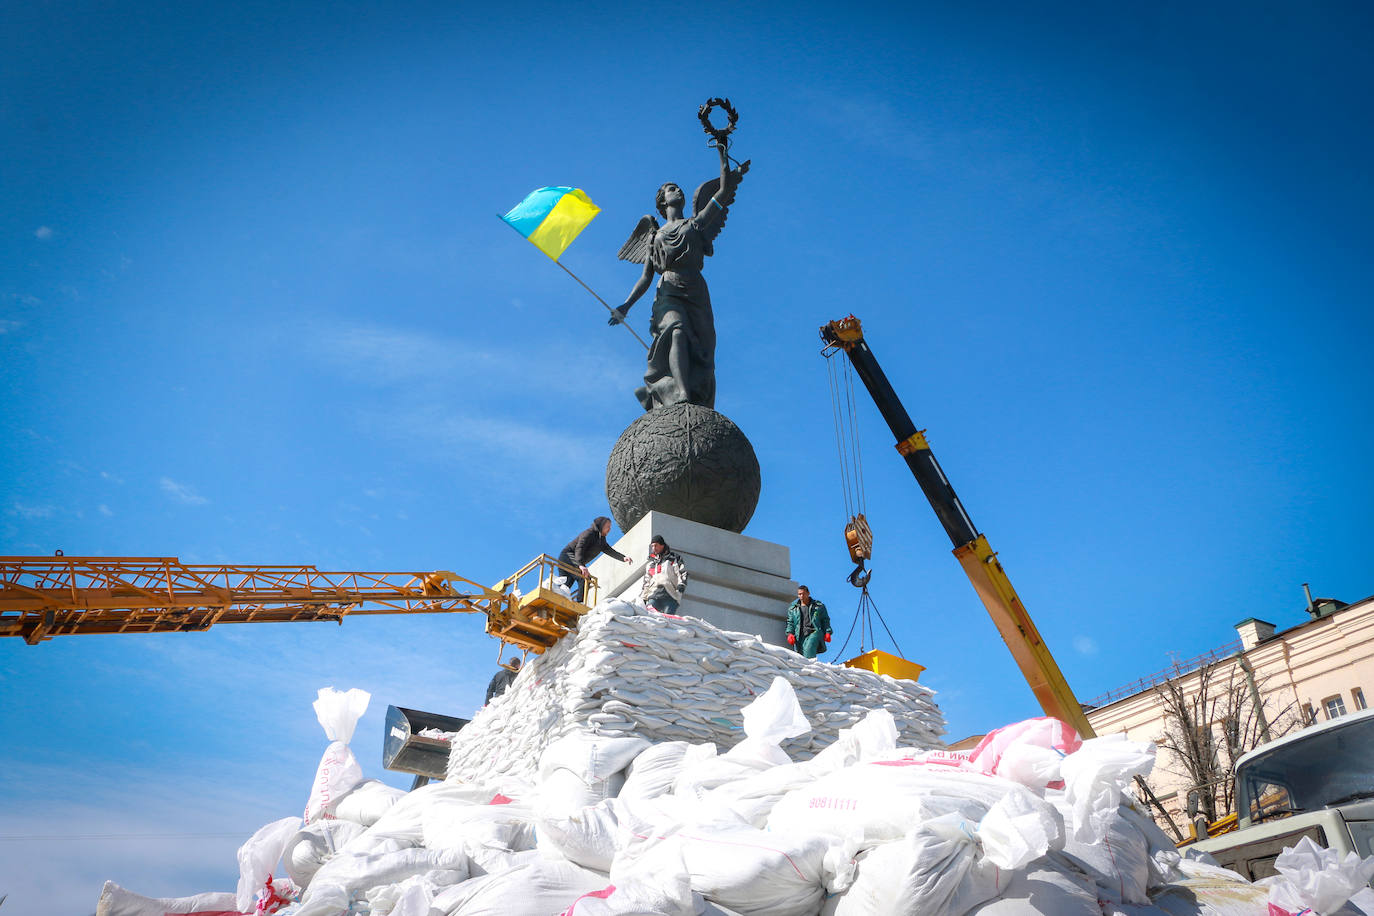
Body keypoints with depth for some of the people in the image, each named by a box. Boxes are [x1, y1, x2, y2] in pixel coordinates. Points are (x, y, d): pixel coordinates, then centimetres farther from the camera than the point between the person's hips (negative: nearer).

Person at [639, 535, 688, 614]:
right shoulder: (650, 565, 31)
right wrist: (643, 598, 21)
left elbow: (682, 573, 7)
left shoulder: (674, 559, 18)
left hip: (670, 595, -3)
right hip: (653, 595, 3)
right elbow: (646, 583, 31)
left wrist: (681, 584, -11)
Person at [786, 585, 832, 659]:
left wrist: (827, 632, 3)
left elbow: (825, 620, 15)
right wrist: (790, 633, 2)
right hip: (800, 635, 3)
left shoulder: (819, 606, 16)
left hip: (814, 632, -3)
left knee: (808, 648, -29)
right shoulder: (793, 608, 21)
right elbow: (790, 622, 19)